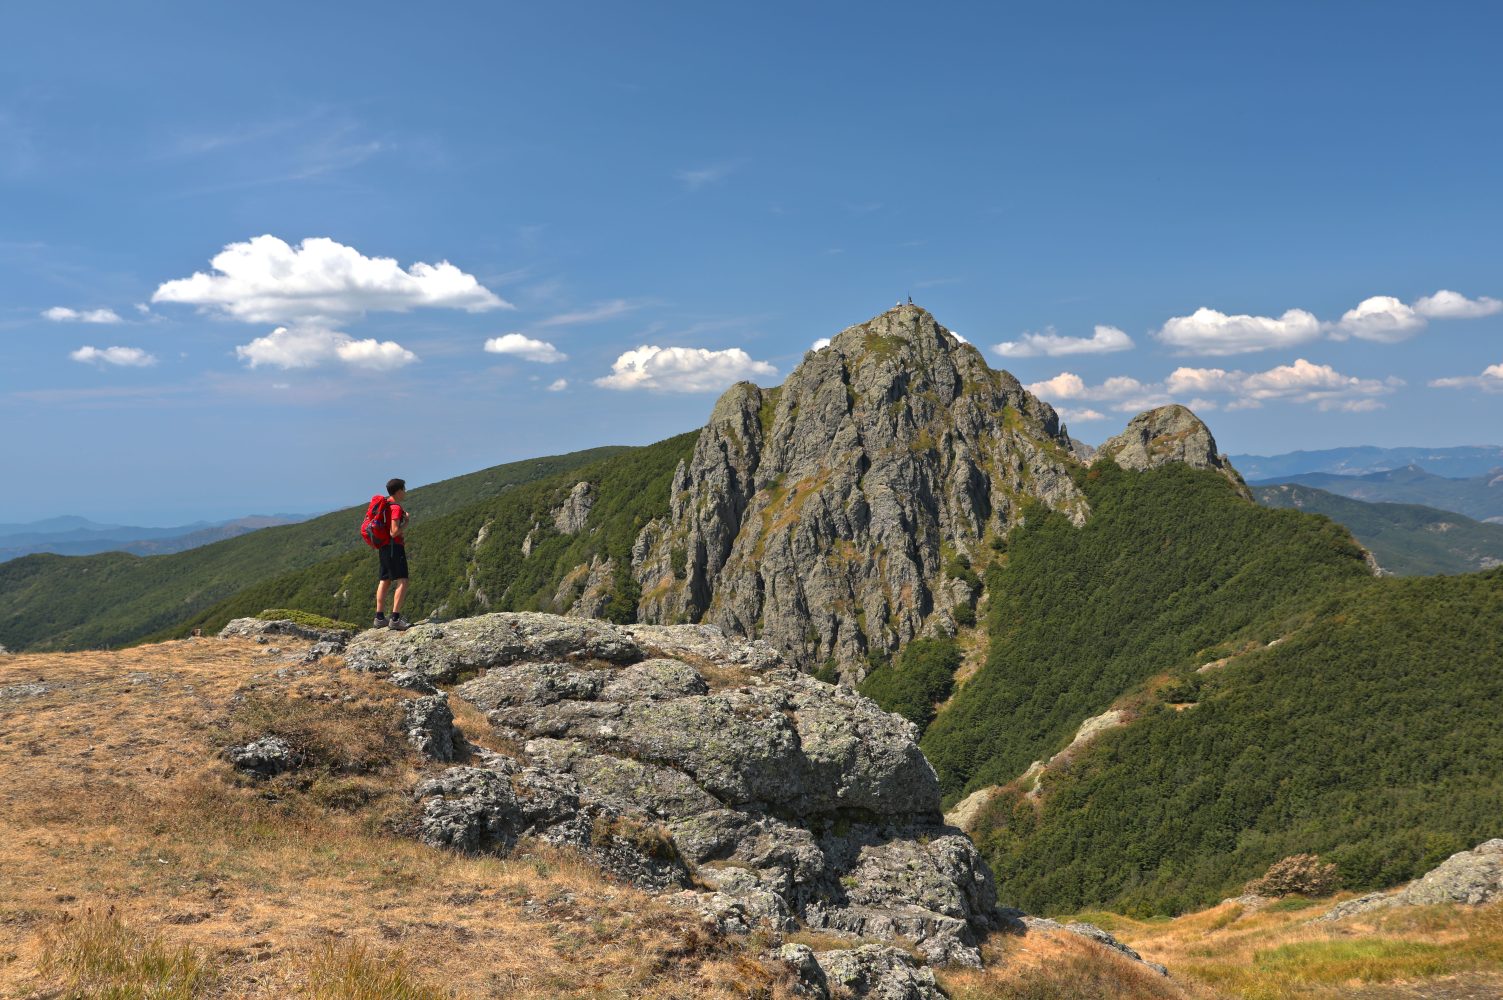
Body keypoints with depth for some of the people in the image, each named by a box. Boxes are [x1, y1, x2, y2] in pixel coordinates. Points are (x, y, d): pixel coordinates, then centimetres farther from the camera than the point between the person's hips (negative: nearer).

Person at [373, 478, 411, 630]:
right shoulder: (396, 507, -16)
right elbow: (394, 532, -21)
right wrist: (406, 522, -7)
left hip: (384, 547, 10)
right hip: (394, 547, -10)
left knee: (384, 582, 11)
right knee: (402, 582, -10)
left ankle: (380, 618, 14)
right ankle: (395, 619, -15)